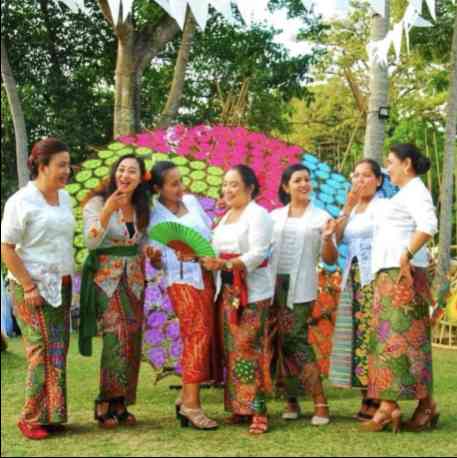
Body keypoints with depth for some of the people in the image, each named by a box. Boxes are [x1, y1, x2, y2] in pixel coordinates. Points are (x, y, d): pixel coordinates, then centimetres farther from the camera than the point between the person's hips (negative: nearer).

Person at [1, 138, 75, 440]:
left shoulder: (65, 198, 10)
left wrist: (68, 280, 11)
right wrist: (29, 287, -16)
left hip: (62, 287, 6)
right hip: (34, 288, -6)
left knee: (58, 351, 7)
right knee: (44, 351, -6)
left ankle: (52, 416, 16)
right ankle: (33, 419, 5)